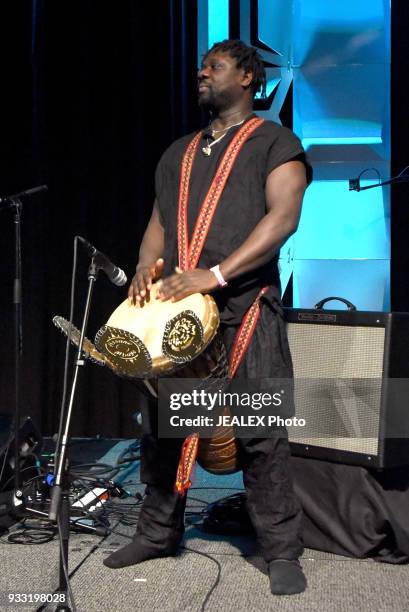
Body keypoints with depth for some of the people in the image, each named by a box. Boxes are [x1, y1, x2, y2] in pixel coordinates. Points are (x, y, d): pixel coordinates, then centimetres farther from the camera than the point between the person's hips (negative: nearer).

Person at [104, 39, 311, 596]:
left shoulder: (274, 142, 3)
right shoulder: (179, 153, 22)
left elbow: (283, 217, -10)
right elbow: (159, 222, 21)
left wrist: (215, 275, -19)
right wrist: (147, 266, -3)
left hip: (245, 308, -6)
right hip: (175, 307, 6)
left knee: (261, 434, -6)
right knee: (161, 424, 8)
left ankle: (282, 553, 3)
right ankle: (158, 534, 22)